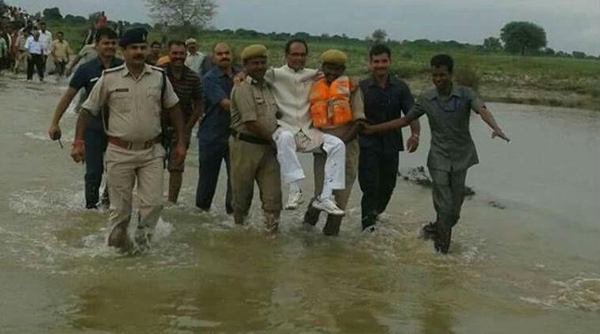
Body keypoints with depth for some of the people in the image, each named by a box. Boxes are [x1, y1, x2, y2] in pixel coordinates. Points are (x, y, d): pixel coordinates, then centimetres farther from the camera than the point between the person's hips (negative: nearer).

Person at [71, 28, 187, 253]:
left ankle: (142, 239, 20)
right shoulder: (109, 78, -4)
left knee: (153, 202, -3)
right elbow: (88, 110, 1)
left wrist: (181, 142, 9)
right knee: (120, 206, 7)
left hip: (152, 151, 2)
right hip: (119, 152, -1)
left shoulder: (159, 77, 1)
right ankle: (120, 242, 29)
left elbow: (173, 108, 11)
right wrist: (78, 142, -8)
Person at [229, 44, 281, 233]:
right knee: (243, 194, 9)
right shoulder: (243, 88, -10)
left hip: (268, 147, 6)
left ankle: (272, 233, 3)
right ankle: (238, 228, 27)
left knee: (273, 195, -1)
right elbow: (251, 122, -16)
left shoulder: (267, 87, 14)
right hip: (245, 145, -6)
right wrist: (274, 139, -11)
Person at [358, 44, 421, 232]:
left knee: (387, 185, 13)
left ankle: (375, 213, 37)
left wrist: (415, 134, -22)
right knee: (370, 185, -10)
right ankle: (368, 221, -1)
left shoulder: (400, 88, 3)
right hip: (368, 144, -3)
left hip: (391, 144, 3)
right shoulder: (361, 88, -1)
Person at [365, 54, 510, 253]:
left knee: (454, 209, 8)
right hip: (439, 157, 0)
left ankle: (438, 230, 36)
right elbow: (405, 120, 7)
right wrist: (374, 129, 4)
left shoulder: (465, 94, -8)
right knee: (444, 206, -7)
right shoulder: (426, 99, -1)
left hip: (461, 156, 0)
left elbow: (482, 110, -26)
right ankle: (443, 244, 13)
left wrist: (496, 128, -47)